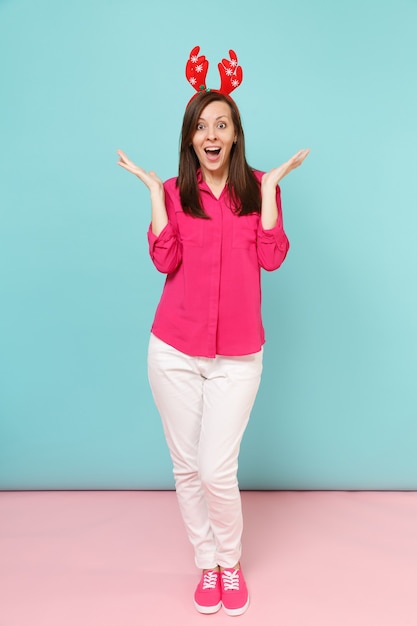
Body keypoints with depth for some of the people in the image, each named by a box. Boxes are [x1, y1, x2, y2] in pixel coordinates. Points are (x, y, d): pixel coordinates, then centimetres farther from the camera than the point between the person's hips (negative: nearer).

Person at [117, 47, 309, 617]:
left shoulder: (259, 188, 6)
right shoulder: (173, 192, 6)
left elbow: (272, 258, -8)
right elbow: (165, 260, -9)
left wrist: (270, 186, -9)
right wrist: (154, 189, -8)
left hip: (237, 356, -1)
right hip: (175, 351, 1)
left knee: (217, 471, -2)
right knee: (187, 467, 9)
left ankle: (231, 561, 29)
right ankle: (206, 564, 34)